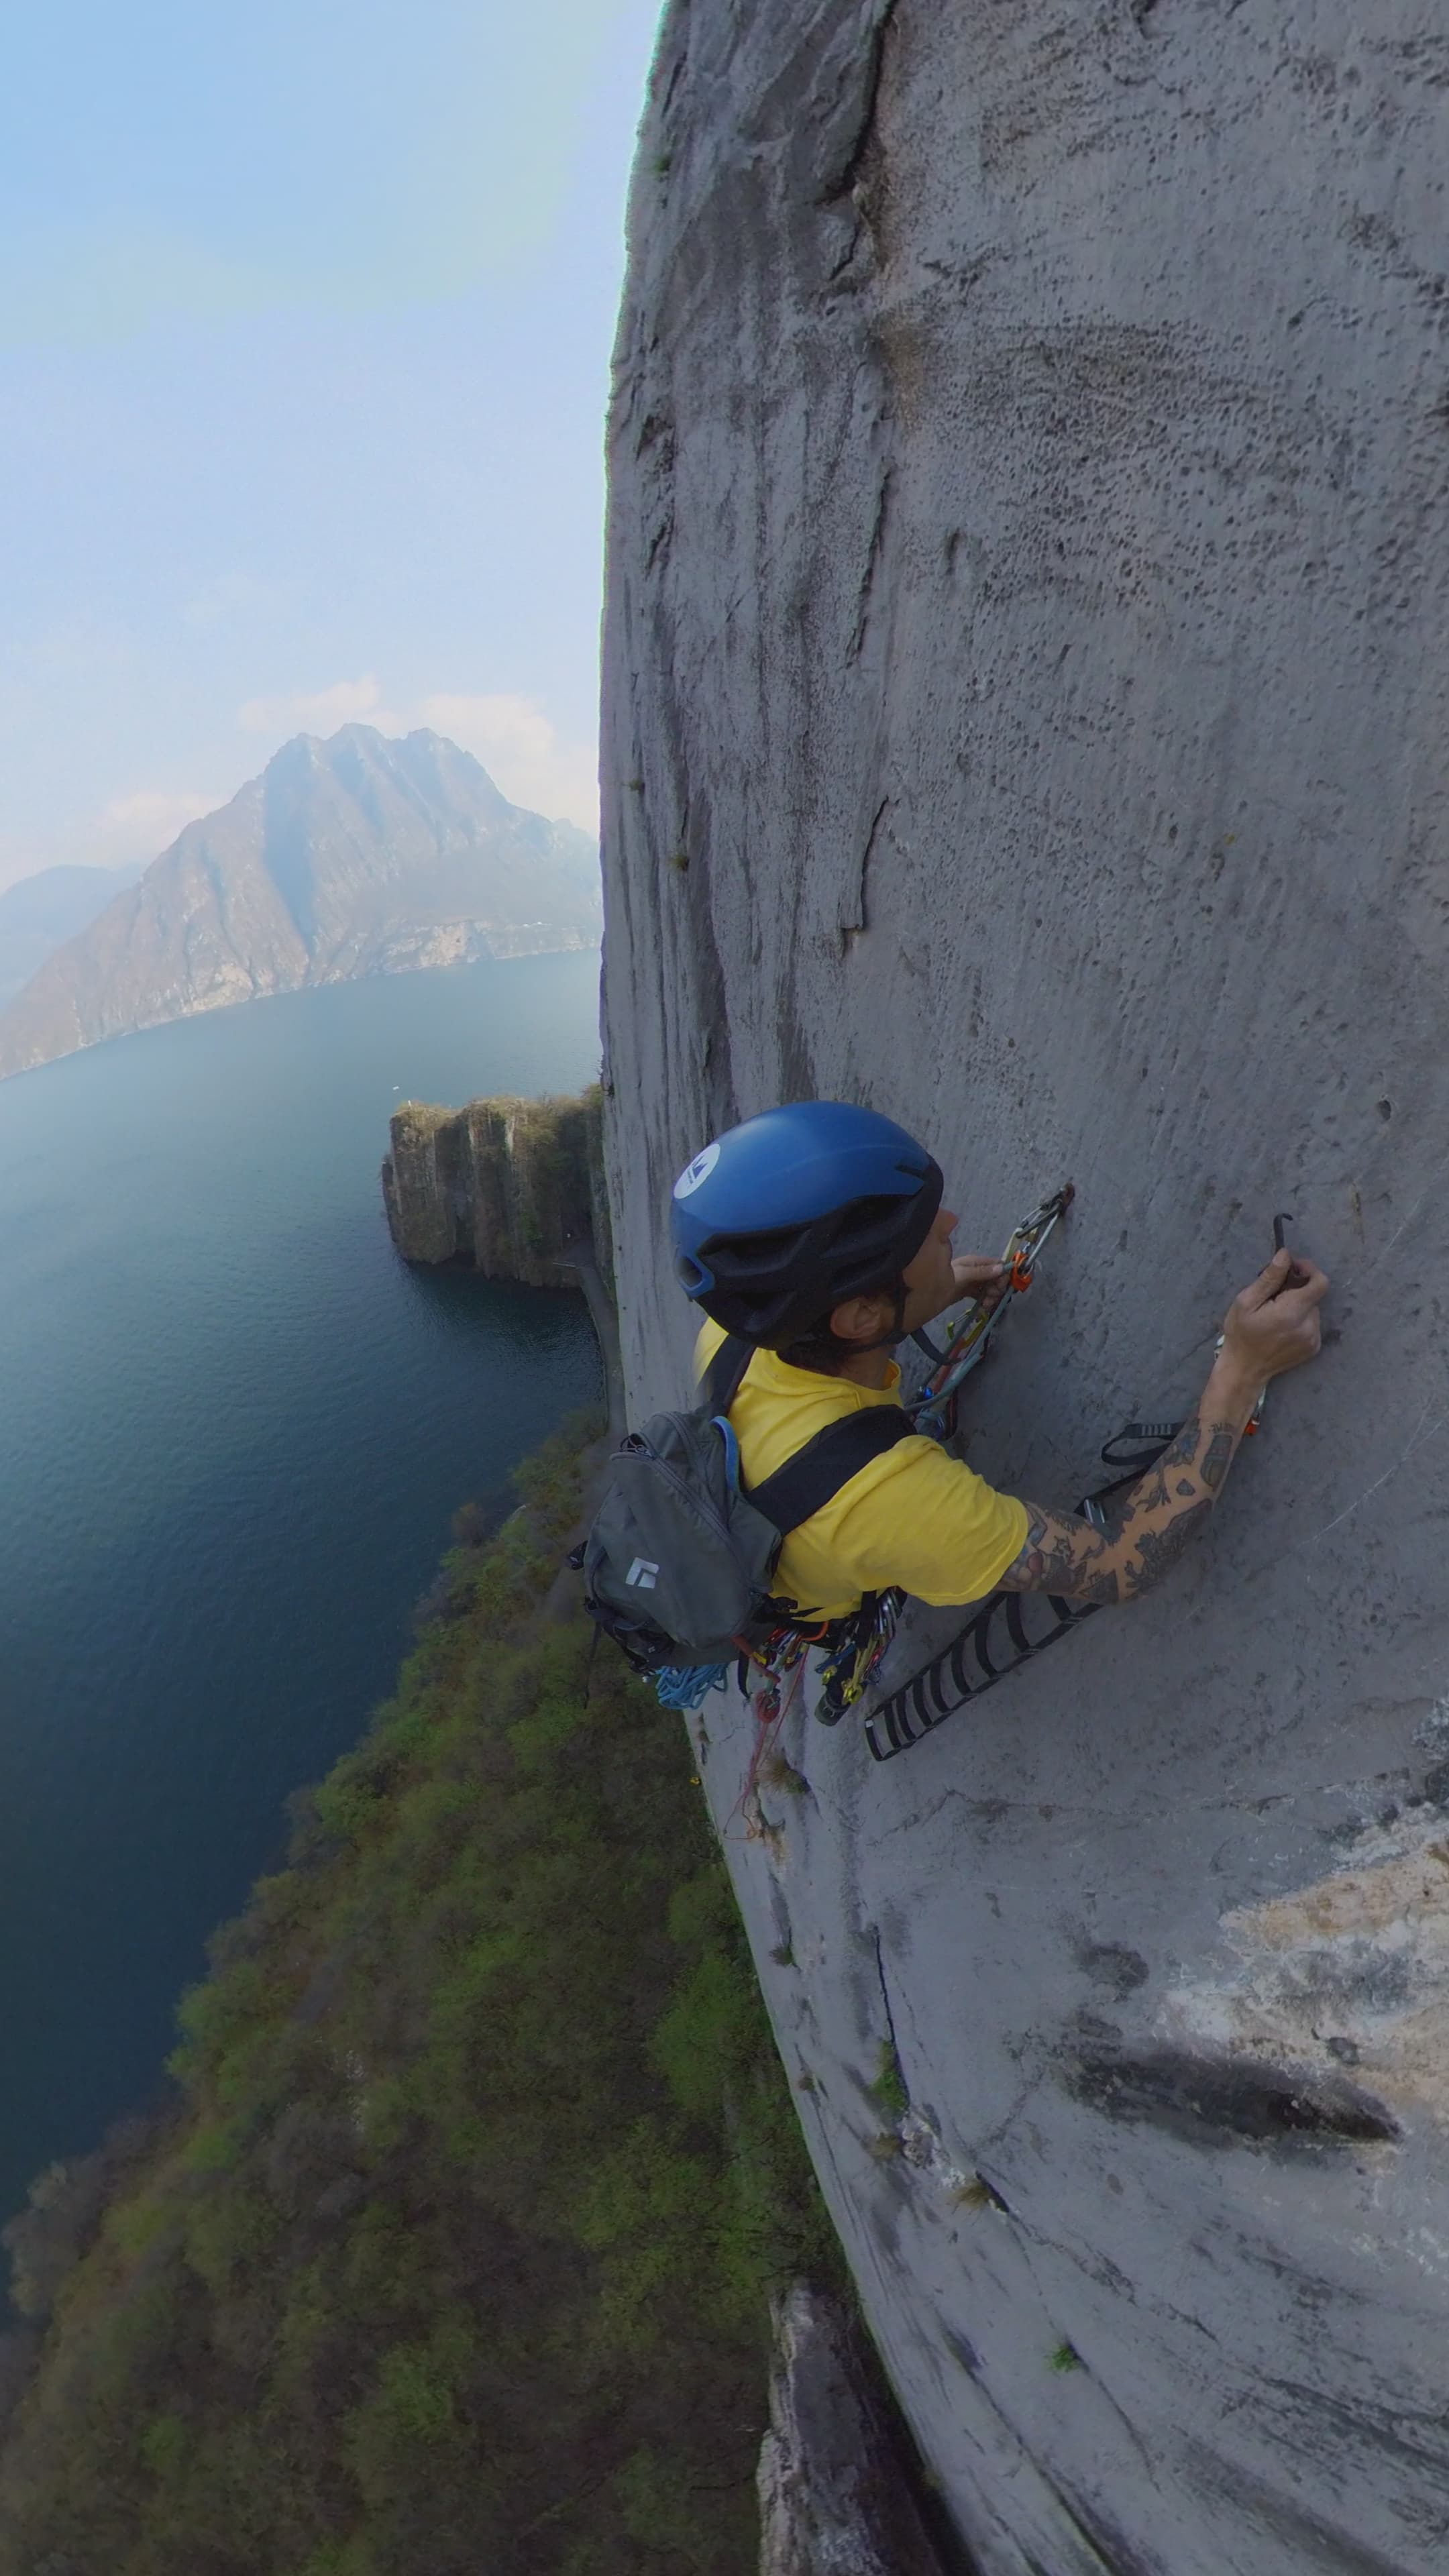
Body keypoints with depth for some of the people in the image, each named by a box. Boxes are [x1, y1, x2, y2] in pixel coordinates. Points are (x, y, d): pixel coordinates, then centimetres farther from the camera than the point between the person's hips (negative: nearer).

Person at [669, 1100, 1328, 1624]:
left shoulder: (733, 1333, -31)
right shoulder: (883, 1496, -50)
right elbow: (1121, 1566, -36)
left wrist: (938, 1291, -7)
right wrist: (1241, 1372, -36)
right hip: (818, 1619, -4)